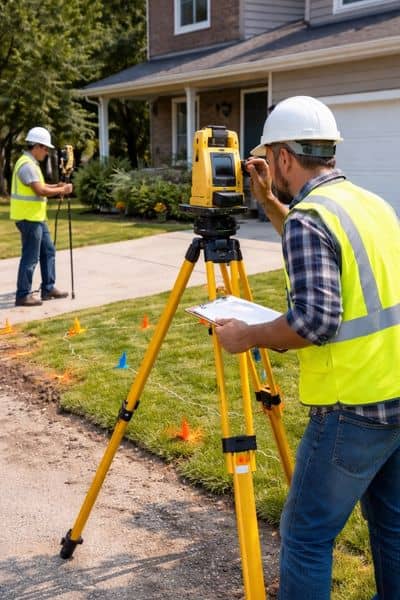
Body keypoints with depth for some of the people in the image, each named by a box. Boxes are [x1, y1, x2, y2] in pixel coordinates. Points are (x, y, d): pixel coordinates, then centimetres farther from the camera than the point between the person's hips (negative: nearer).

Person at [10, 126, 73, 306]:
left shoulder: (31, 163, 14)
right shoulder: (27, 165, -18)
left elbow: (38, 186, 22)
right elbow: (40, 191, -24)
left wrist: (55, 186, 7)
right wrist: (61, 190, -13)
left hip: (37, 217, 11)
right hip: (28, 218, -11)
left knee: (48, 251, 15)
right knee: (30, 257, -4)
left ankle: (48, 289, 23)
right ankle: (23, 295, 3)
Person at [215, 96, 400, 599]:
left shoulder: (308, 216, -15)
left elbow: (314, 320, -24)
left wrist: (248, 336, -9)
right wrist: (269, 201, 24)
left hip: (354, 406, -9)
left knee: (306, 535, 4)